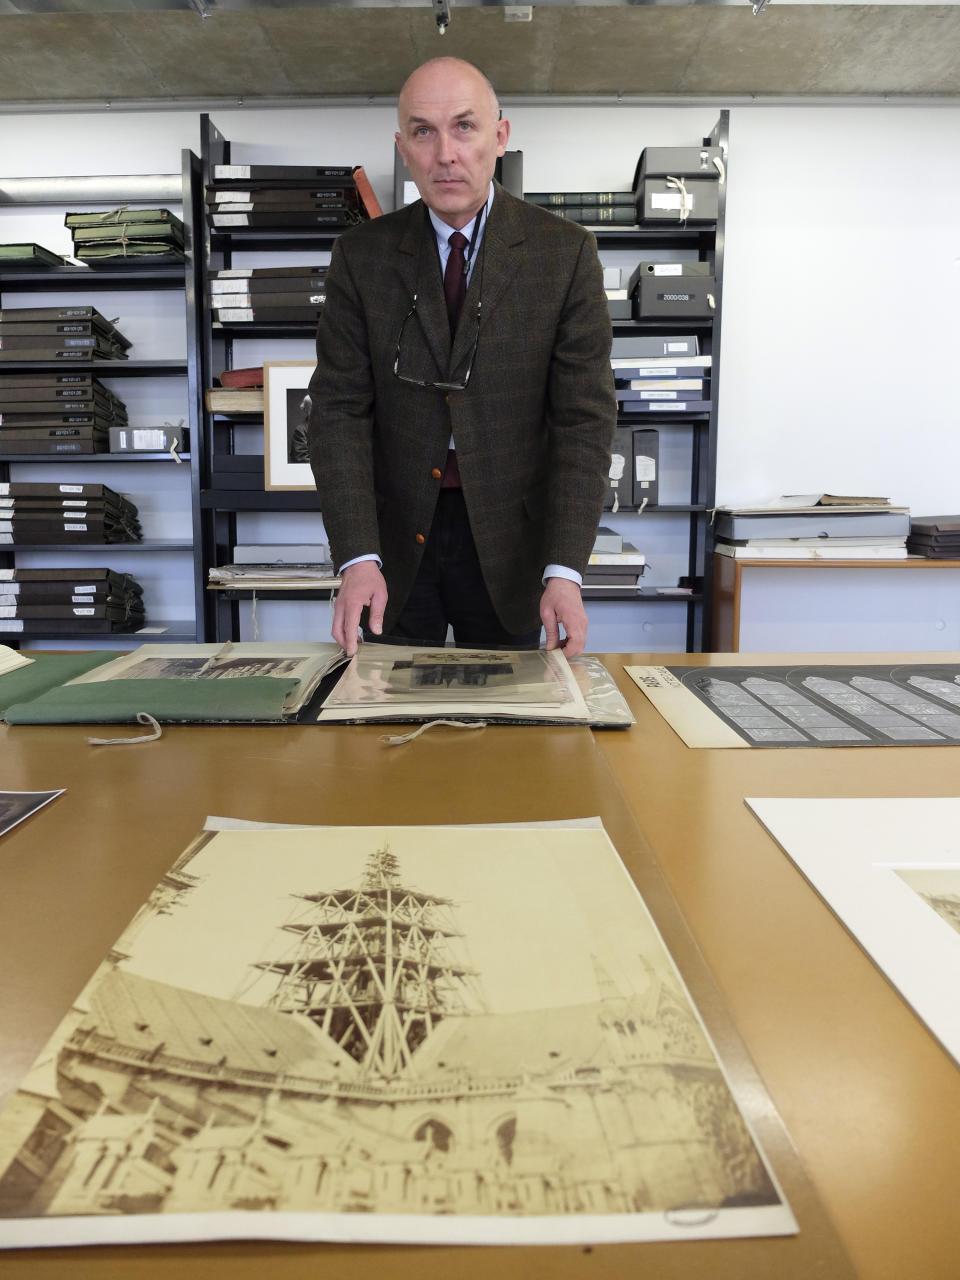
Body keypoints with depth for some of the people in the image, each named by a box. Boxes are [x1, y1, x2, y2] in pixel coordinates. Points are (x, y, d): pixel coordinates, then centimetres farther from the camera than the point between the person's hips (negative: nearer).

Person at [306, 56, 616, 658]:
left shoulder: (565, 252, -3)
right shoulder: (362, 254, 1)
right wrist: (357, 557, -17)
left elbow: (585, 415, -8)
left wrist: (564, 570, -19)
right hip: (396, 540, 1)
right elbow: (340, 406, -4)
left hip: (508, 541, -1)